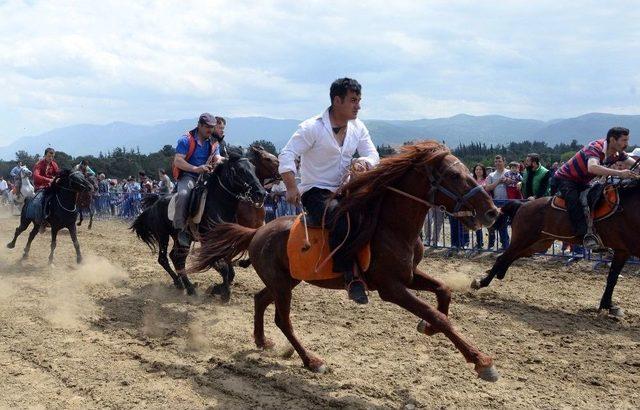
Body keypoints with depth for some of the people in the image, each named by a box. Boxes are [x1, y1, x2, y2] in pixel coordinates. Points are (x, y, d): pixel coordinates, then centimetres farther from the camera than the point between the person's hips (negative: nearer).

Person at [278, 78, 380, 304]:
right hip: (316, 192, -7)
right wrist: (291, 188, -25)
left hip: (343, 191, 7)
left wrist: (364, 161, -19)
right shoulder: (312, 127, -12)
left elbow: (374, 155, 6)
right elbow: (287, 155, -15)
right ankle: (351, 277, -29)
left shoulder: (358, 127, 6)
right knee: (340, 218, -35)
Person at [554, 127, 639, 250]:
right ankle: (586, 235, -36)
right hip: (565, 178, -8)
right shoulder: (595, 147, -32)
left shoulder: (618, 153, -6)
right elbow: (592, 167, -51)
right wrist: (619, 173, -57)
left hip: (582, 183, 8)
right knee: (573, 200, -32)